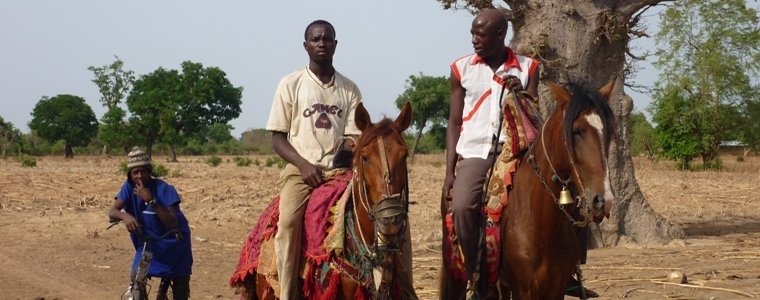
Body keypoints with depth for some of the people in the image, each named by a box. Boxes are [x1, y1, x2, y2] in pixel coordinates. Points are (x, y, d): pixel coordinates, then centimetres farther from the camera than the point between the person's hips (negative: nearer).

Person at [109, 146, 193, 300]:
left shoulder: (163, 189, -23)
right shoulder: (129, 187, -11)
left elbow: (173, 223, -31)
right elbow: (112, 212, -20)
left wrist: (151, 201, -39)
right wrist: (125, 215, -43)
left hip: (174, 244, -3)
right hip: (148, 242, 3)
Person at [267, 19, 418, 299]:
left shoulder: (349, 89, 12)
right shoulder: (291, 84, 5)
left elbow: (353, 137, 8)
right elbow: (278, 137, 3)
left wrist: (349, 150, -17)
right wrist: (303, 164, -14)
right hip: (302, 170, -3)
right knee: (289, 220, -32)